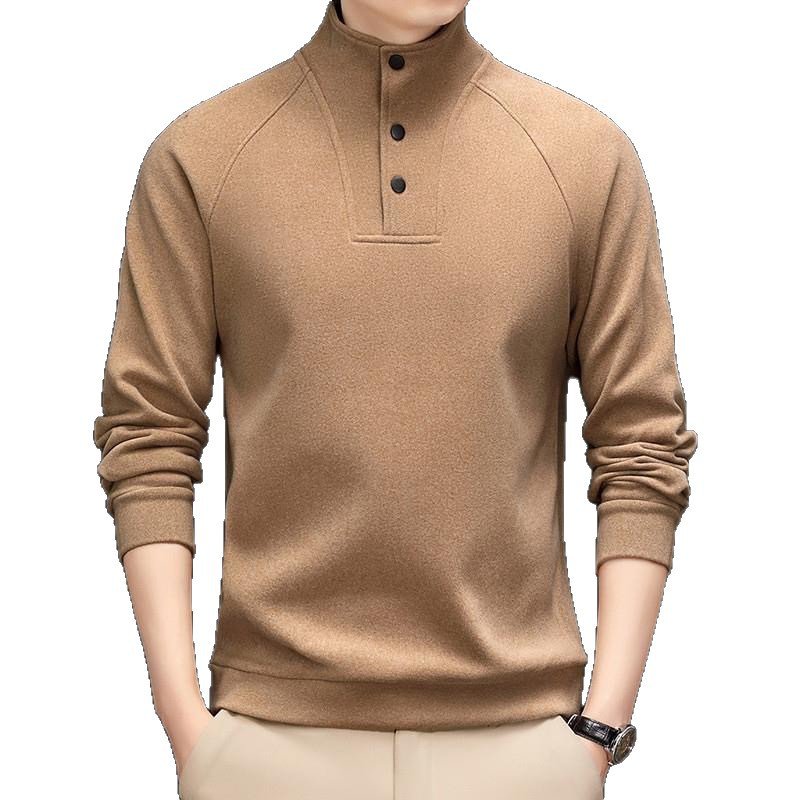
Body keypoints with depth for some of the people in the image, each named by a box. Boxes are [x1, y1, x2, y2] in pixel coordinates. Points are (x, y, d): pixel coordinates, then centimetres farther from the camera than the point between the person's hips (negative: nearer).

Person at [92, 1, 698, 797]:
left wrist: (605, 721, -3)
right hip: (274, 728, 0)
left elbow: (641, 447, 0)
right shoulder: (197, 155, -1)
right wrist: (183, 716, -5)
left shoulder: (591, 155, -1)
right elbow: (149, 443, -1)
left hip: (515, 727, 1)